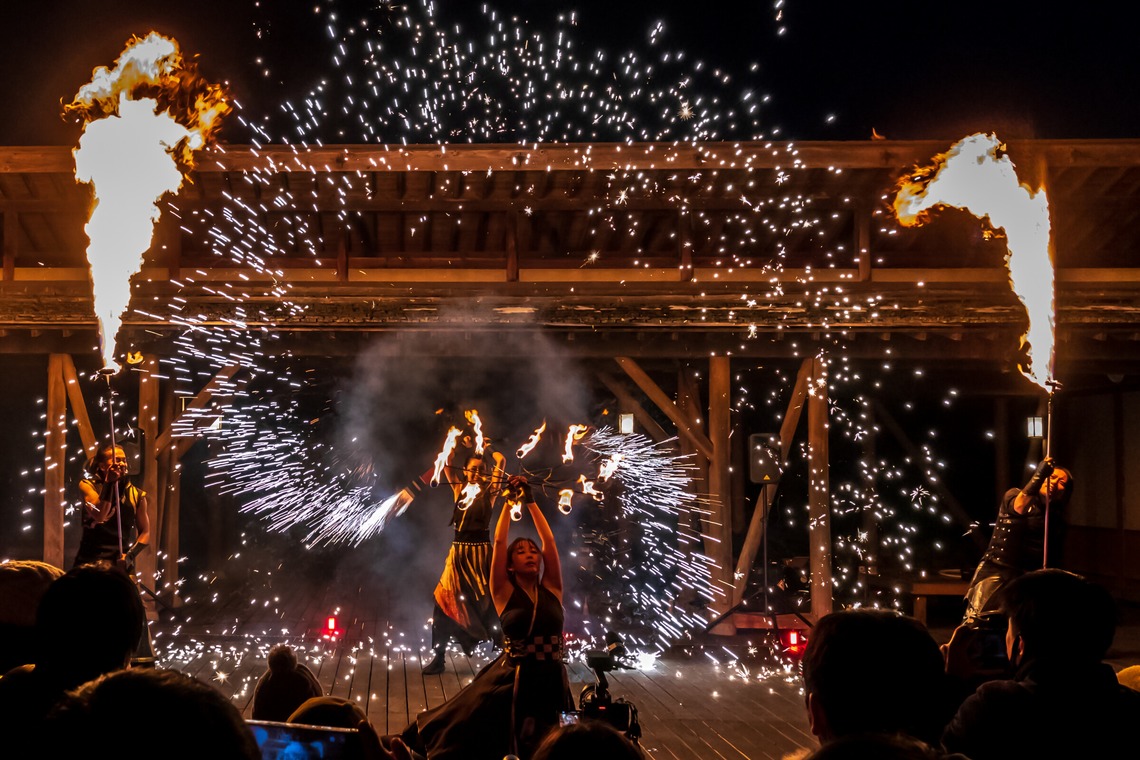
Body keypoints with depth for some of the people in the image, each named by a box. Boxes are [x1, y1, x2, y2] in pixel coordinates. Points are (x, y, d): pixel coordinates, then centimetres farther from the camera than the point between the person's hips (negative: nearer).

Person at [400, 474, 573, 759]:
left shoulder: (551, 589, 4)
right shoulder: (505, 593, -2)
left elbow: (549, 540, 1)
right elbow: (499, 542, -7)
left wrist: (530, 501, 3)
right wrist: (508, 501, -2)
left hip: (551, 680, 3)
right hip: (512, 679, -3)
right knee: (463, 730, -4)